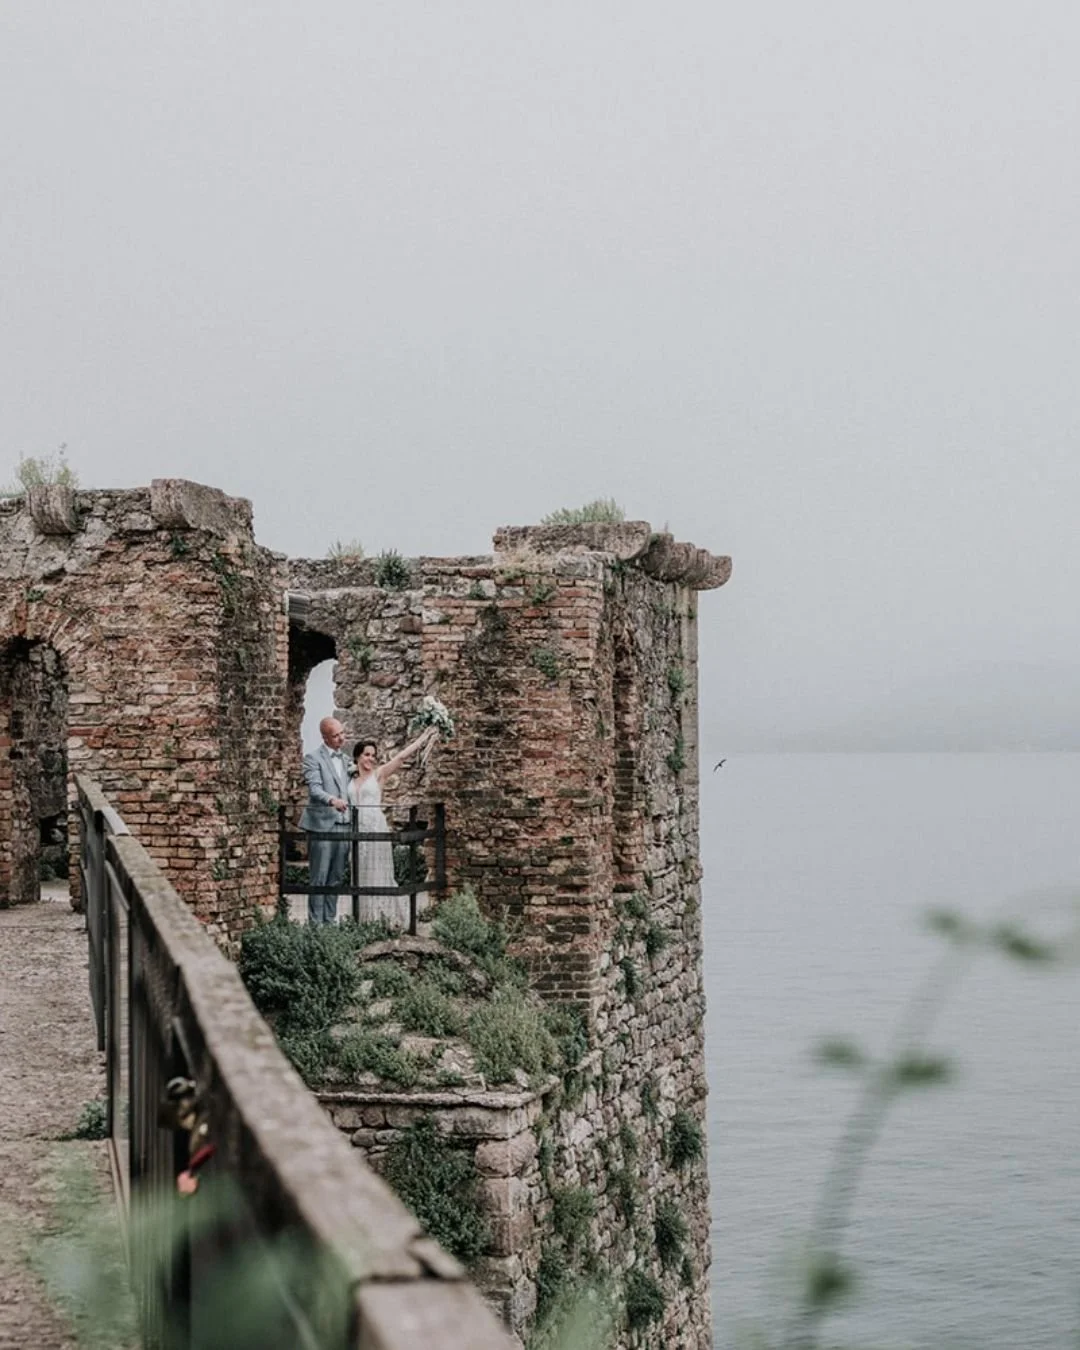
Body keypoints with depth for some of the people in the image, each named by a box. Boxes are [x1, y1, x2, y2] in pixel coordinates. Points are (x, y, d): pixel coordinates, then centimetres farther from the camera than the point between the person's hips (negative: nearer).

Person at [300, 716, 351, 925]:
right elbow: (314, 789, -18)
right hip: (322, 825, -6)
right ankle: (315, 923, -1)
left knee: (335, 878, 9)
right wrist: (332, 800, -38)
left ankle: (329, 921, 15)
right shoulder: (313, 759, -4)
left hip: (343, 825, 6)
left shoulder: (345, 760, 17)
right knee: (319, 879, -4)